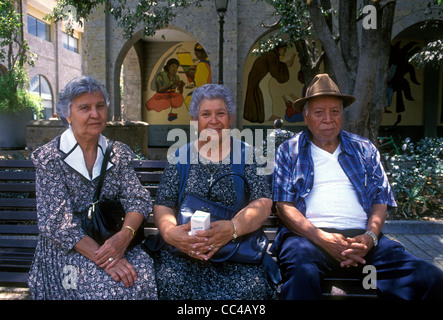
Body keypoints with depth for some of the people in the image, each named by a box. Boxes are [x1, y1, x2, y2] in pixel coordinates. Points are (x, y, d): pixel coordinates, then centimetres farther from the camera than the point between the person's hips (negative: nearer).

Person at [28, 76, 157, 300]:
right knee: (115, 286, -28)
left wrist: (125, 234, -23)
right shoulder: (49, 158, -6)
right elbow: (56, 222, -13)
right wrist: (102, 258, -24)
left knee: (144, 274, -25)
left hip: (113, 242, 3)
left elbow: (138, 199, -2)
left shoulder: (118, 153, 6)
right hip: (66, 250, -3)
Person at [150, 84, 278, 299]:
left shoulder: (247, 156, 10)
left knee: (251, 287, -29)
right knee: (173, 282, -29)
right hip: (184, 248, 1)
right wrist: (169, 232, -17)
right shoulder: (180, 157, 13)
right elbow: (163, 206, 7)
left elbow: (262, 203, -2)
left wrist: (233, 228, -23)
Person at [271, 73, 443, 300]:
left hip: (360, 237, 4)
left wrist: (370, 237, -7)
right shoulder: (289, 151, 10)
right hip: (308, 236, -3)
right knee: (302, 274, -38)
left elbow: (380, 200, 14)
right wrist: (322, 238, -14)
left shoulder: (364, 149, 19)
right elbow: (284, 205, 1)